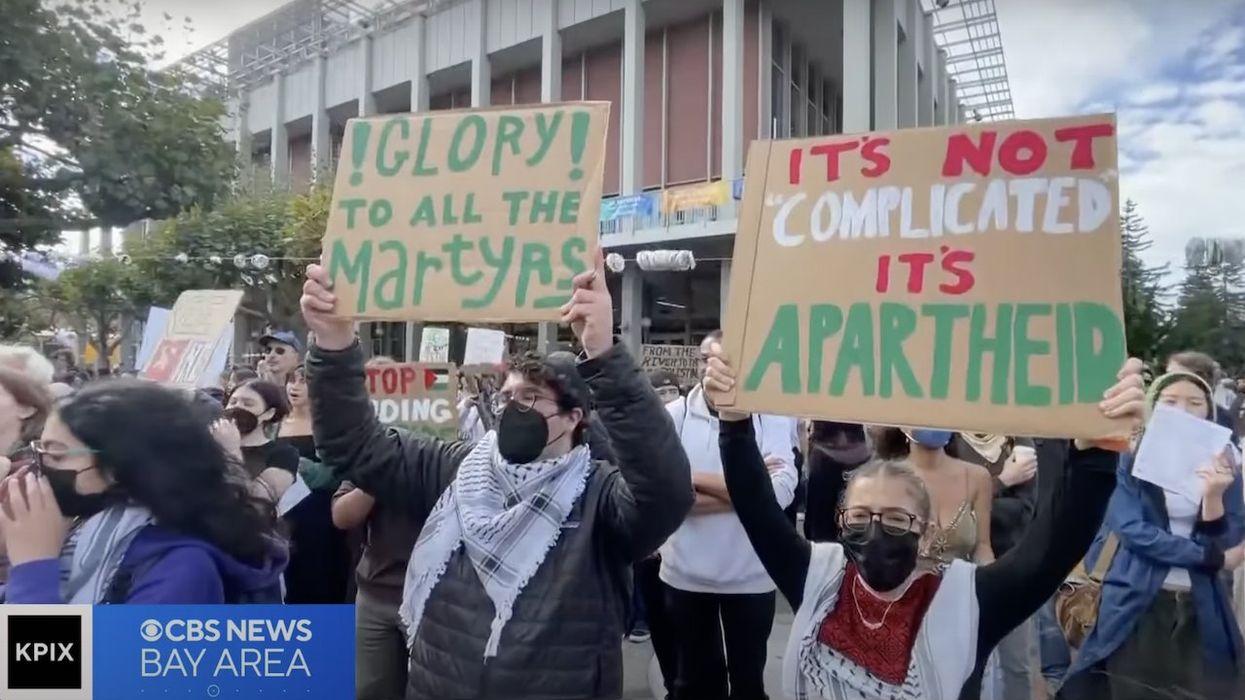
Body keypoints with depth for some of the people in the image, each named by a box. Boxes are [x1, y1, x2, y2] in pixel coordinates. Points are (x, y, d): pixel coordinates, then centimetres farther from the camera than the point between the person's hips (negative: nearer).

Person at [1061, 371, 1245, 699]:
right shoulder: (1130, 460, -4)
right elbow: (1131, 528, -14)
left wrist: (1214, 495, -19)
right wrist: (1211, 557, -10)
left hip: (1200, 609, 3)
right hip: (1136, 605, -3)